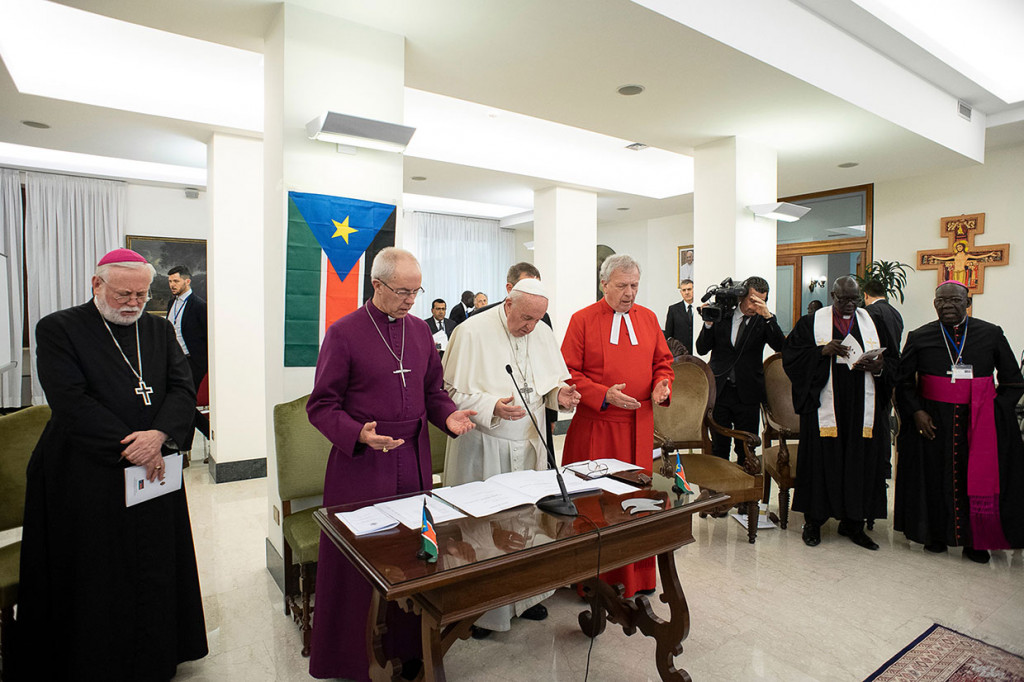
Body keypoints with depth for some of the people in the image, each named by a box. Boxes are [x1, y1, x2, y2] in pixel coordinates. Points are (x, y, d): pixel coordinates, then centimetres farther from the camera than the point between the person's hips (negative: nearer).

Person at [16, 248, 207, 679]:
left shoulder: (160, 330, 9)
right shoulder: (58, 329, -4)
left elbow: (183, 389, 0)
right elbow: (70, 402, -14)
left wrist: (160, 434, -17)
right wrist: (130, 447, -17)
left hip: (155, 476, 4)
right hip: (87, 480, -4)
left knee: (155, 575, 14)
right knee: (94, 583, 9)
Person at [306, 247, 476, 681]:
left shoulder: (420, 329, 8)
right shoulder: (344, 333, -8)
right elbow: (321, 405, -7)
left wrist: (448, 416, -5)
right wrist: (358, 434, -23)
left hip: (414, 463, 5)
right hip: (361, 465, -4)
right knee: (358, 564, 9)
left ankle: (409, 646, 34)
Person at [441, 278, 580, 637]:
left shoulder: (543, 333, 4)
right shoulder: (472, 332, -14)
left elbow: (552, 381, 15)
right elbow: (451, 392, -13)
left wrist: (560, 393, -8)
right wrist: (492, 407, -26)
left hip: (529, 445, 5)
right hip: (483, 447, -5)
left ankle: (525, 594, 36)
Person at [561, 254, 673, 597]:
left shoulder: (648, 318, 11)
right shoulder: (582, 320, -3)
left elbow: (663, 361, 18)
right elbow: (568, 372, -5)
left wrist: (662, 385, -3)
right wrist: (603, 395, -17)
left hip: (639, 426, 4)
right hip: (595, 429, -4)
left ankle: (637, 577, 29)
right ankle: (595, 578, 19)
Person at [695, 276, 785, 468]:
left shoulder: (765, 321, 1)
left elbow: (781, 346, -14)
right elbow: (702, 349, -1)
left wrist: (767, 316, -23)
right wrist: (709, 322, -15)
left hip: (747, 394, 0)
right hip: (719, 390, 0)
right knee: (719, 446, 10)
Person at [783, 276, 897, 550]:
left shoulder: (873, 323, 12)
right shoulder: (811, 322, 3)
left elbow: (893, 360, 12)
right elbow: (790, 355, -5)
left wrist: (879, 367, -10)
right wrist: (823, 351, -18)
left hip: (862, 409, 3)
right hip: (824, 406, -3)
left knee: (860, 462, 5)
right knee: (821, 460, 0)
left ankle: (852, 522, 21)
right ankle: (813, 521, 14)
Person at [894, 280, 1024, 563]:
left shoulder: (991, 335, 3)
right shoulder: (919, 337, 2)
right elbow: (903, 381, 4)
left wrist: (993, 412, -6)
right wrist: (916, 412, -8)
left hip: (979, 422, 1)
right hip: (932, 421, 0)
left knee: (979, 480, 4)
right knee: (935, 478, 5)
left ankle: (974, 541, 18)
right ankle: (936, 534, 19)